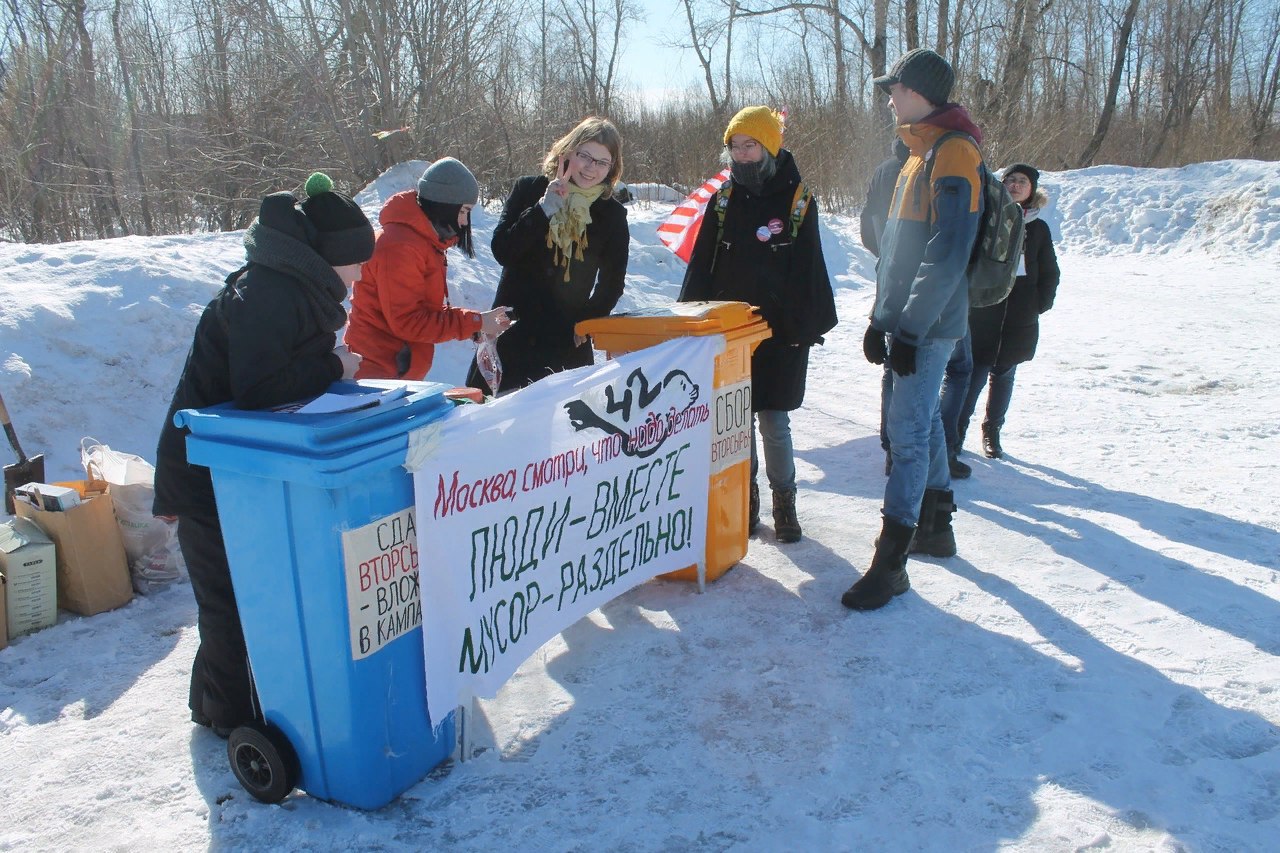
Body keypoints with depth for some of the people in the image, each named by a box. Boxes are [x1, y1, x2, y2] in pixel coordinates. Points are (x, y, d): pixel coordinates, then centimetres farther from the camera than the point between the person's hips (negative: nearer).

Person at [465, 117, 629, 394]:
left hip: (567, 341, 0)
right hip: (511, 332, 0)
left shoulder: (613, 214, 2)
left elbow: (611, 283, 9)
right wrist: (543, 209, -19)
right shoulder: (528, 190, 0)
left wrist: (585, 323, -2)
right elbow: (502, 252, -11)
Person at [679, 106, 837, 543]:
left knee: (774, 421, 0)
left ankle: (784, 502, 17)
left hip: (779, 332, -3)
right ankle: (744, 498, 23)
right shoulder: (724, 199, 6)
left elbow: (809, 270, -2)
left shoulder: (797, 200, -3)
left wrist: (808, 326, -6)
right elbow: (701, 264, 7)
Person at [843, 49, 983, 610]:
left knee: (908, 431, -10)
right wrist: (881, 317, 16)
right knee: (924, 418, 16)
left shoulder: (953, 154, -14)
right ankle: (936, 524, 30)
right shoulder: (917, 157, 17)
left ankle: (891, 561, -7)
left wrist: (909, 329, -21)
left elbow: (947, 256, -21)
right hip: (906, 321, 10)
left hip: (928, 325, -10)